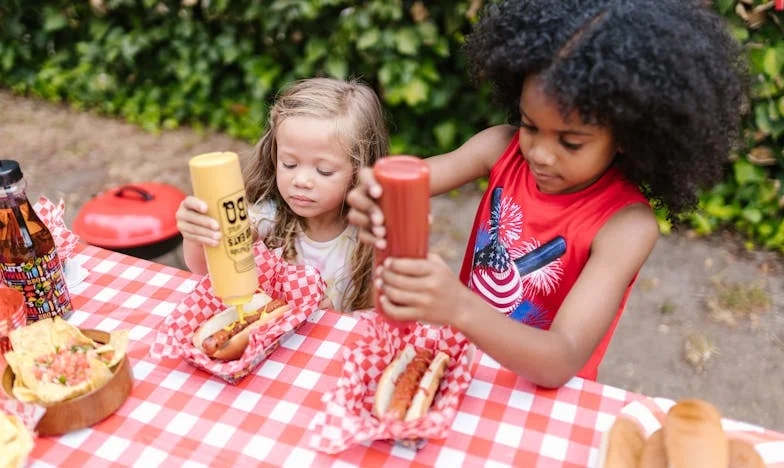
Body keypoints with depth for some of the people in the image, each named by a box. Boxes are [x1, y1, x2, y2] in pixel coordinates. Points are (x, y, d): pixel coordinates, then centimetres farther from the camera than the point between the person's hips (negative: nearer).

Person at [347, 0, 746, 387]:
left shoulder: (626, 224, -20)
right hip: (466, 353, 3)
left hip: (542, 392, -3)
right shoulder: (503, 148, -8)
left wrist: (459, 308, -43)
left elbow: (561, 364, -27)